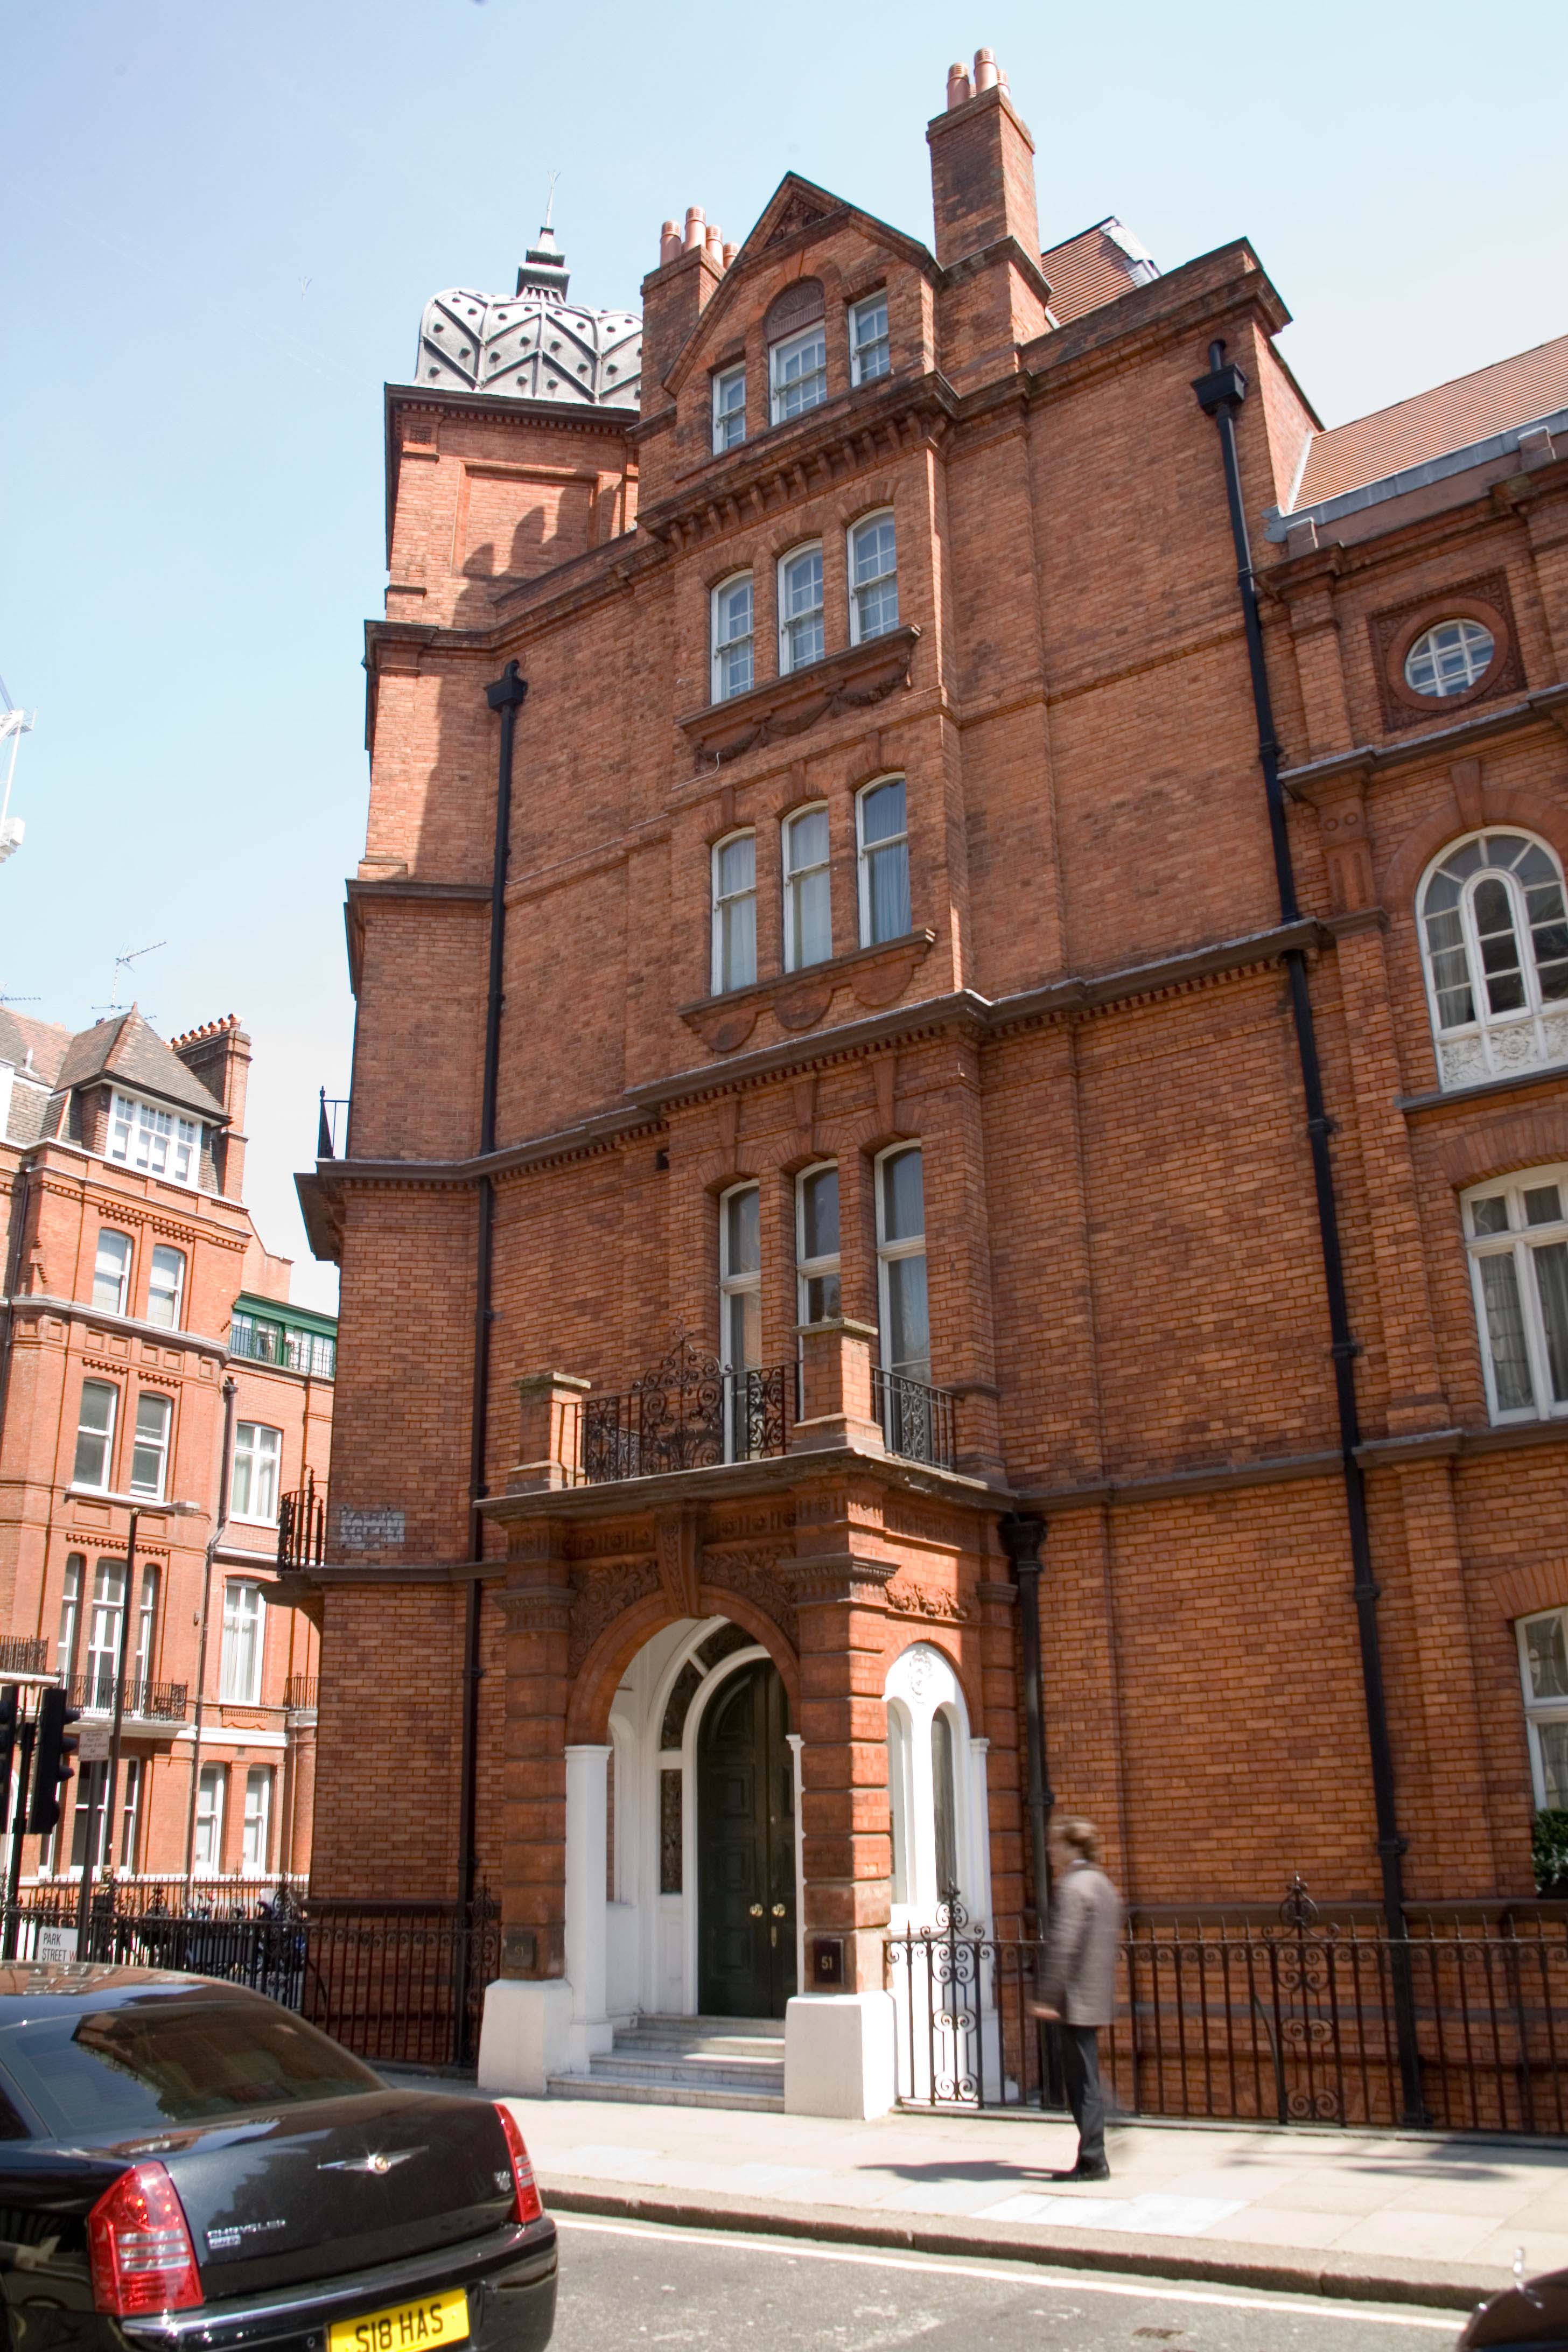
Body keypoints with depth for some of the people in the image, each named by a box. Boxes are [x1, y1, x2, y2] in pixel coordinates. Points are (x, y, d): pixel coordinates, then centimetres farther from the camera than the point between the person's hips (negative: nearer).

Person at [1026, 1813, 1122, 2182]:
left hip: (1077, 2000, -9)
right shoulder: (1104, 1884, 14)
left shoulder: (1071, 1887, -15)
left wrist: (1047, 1997, -21)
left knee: (1083, 2082, -3)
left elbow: (1062, 1946, -23)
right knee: (1085, 2081, 17)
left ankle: (1092, 2161, 1)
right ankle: (1092, 2159, 21)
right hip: (1098, 1999, 9)